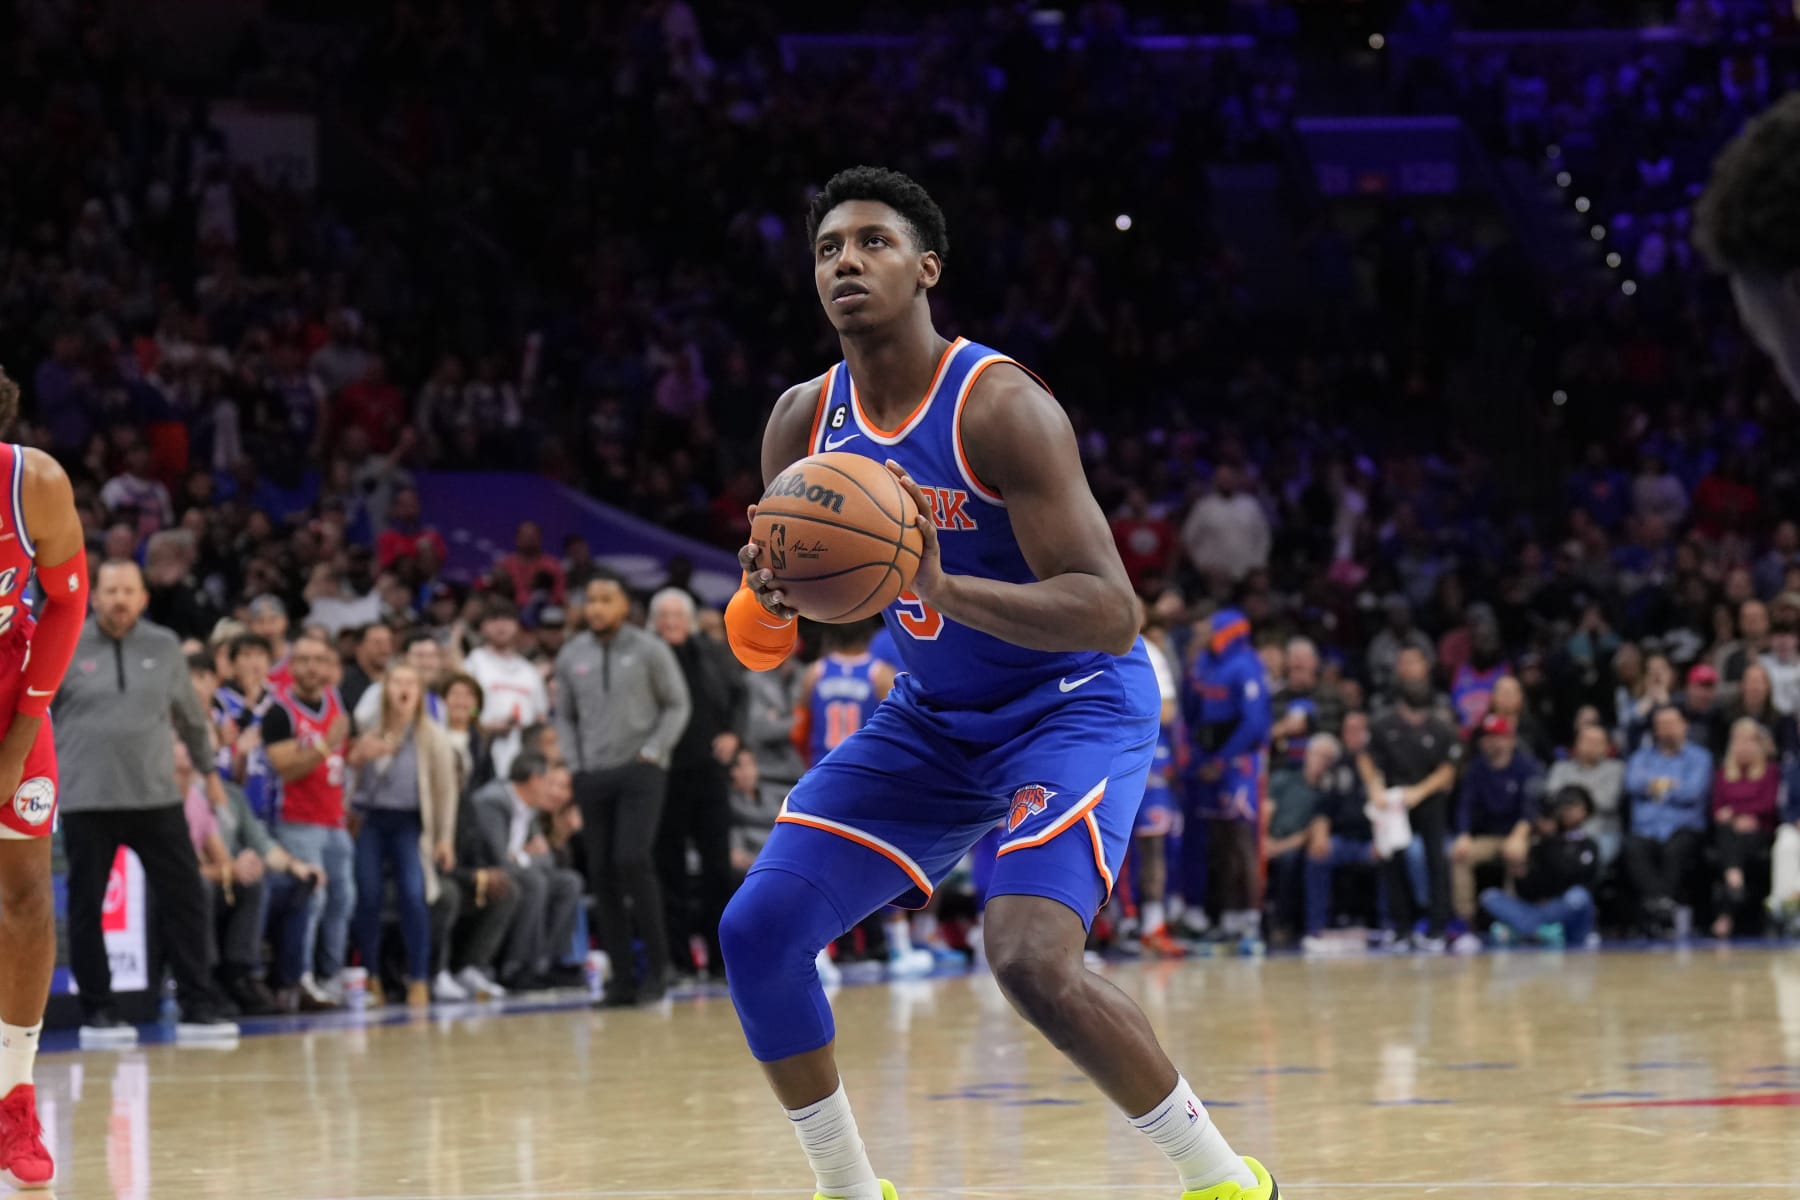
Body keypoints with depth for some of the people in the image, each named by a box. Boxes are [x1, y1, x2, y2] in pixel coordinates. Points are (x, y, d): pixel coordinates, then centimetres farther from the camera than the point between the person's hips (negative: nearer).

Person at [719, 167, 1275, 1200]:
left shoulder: (1000, 407, -23)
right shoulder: (805, 423, -3)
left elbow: (1113, 613, -29)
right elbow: (765, 645, 4)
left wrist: (946, 591, -43)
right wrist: (767, 606, -21)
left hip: (1074, 702, -7)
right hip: (934, 719, 7)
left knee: (1032, 963, -28)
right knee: (757, 932, -3)